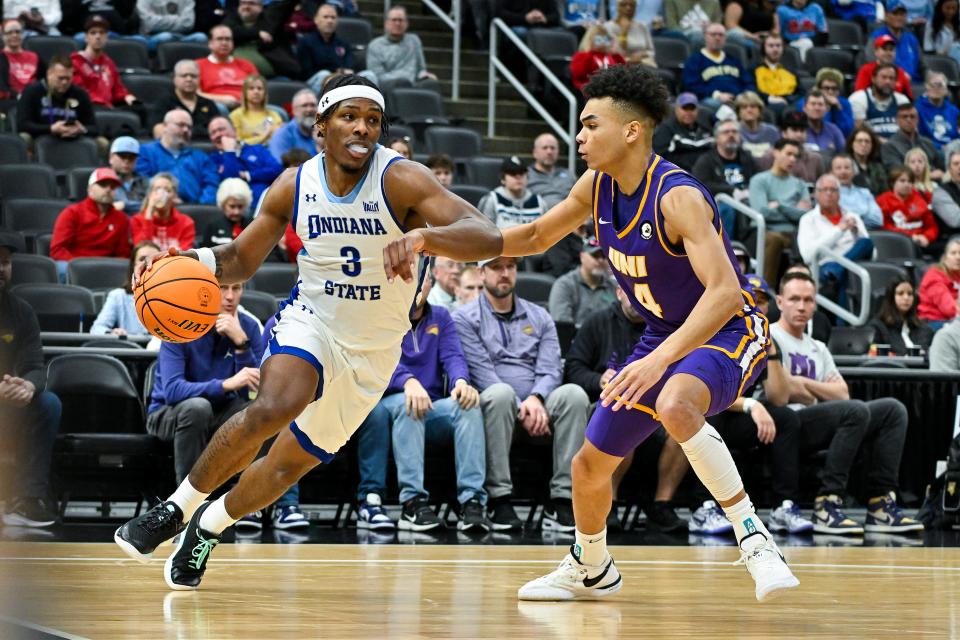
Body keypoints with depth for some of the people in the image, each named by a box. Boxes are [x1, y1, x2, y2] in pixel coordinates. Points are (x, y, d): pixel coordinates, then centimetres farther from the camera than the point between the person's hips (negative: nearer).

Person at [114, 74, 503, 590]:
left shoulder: (401, 180, -20)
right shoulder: (295, 185, -9)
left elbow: (489, 238, -31)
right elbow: (242, 259, 5)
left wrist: (423, 236, -51)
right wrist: (192, 263, -17)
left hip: (371, 353, 0)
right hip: (310, 321, 0)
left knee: (288, 464, 9)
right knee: (271, 408, -31)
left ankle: (210, 526, 38)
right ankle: (176, 508, -12)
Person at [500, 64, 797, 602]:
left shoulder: (678, 196, -29)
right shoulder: (598, 185, -4)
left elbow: (725, 291, -38)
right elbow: (536, 237, 12)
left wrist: (660, 360, -48)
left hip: (728, 331, -8)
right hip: (664, 335, 8)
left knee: (674, 406, -41)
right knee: (590, 465, 13)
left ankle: (752, 534, -30)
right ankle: (590, 568, 42)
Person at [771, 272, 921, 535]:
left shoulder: (818, 349, 26)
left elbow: (842, 393, 12)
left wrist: (802, 383, -1)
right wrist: (815, 398, -1)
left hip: (815, 428, 8)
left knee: (893, 409, -4)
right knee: (856, 411, -31)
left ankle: (881, 505, -15)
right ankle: (826, 506, -32)